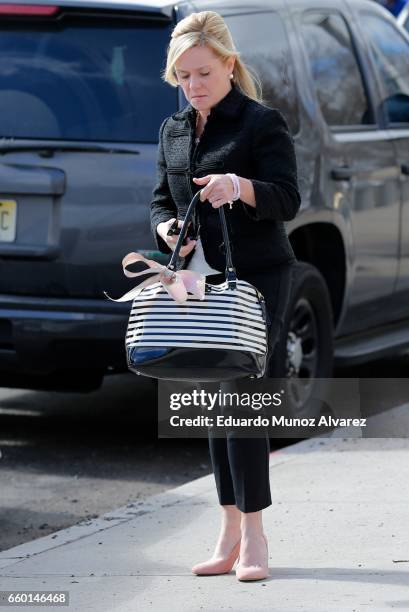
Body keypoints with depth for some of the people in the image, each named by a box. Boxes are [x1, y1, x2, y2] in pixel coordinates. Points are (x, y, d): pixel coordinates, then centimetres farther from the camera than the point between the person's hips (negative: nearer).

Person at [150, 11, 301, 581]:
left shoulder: (262, 123, -6)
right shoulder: (174, 130, 14)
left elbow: (287, 199, -12)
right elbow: (161, 198, 17)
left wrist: (240, 186, -31)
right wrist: (166, 228, -5)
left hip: (257, 277, -6)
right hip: (200, 280, 6)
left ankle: (253, 536, -7)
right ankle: (230, 536, 12)